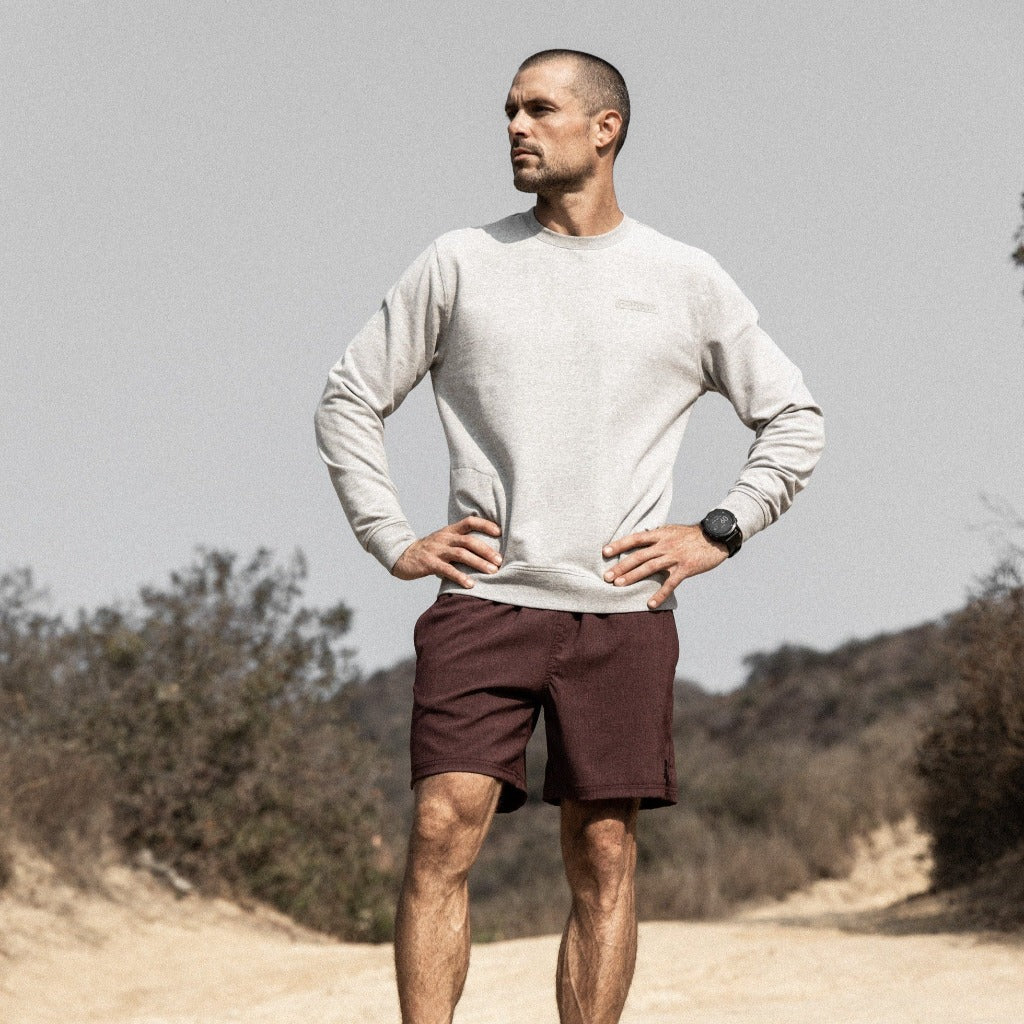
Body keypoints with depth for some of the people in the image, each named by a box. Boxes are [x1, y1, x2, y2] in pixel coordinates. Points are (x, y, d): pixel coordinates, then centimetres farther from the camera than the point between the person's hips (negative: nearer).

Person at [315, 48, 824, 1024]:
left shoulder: (686, 282, 9)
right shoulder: (458, 264, 9)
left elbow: (792, 418, 17)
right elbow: (349, 401, 14)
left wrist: (717, 534, 5)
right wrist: (393, 541, 4)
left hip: (622, 612, 0)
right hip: (481, 603, 0)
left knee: (603, 856, 0)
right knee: (443, 832, -12)